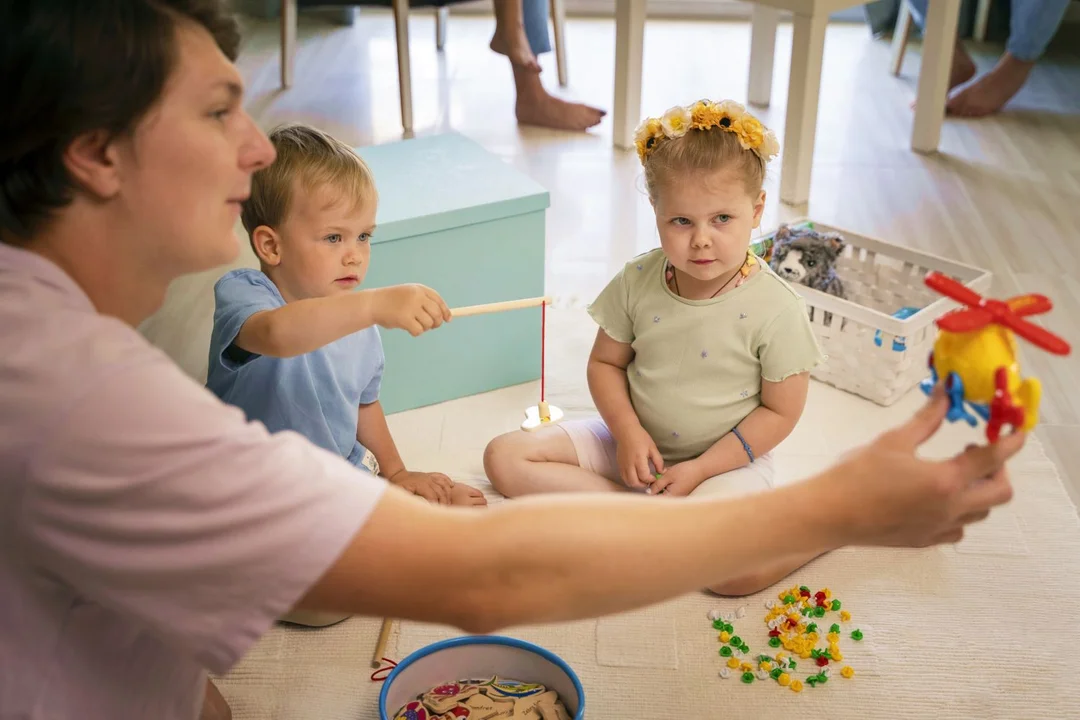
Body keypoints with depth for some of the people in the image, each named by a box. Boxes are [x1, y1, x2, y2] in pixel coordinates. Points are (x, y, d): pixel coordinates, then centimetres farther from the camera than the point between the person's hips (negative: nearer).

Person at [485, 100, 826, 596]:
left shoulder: (776, 310, -18)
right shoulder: (636, 283, -8)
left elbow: (779, 411, -11)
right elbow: (605, 362, 4)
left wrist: (699, 469, -18)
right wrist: (628, 431, -13)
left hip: (727, 458, -5)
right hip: (637, 443, 5)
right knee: (505, 457, -8)